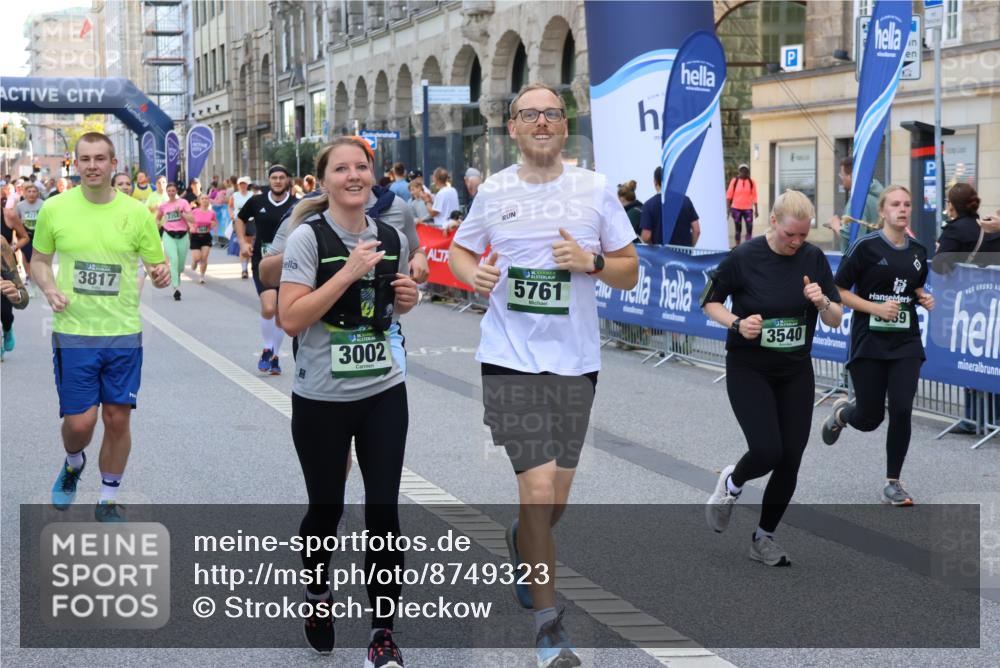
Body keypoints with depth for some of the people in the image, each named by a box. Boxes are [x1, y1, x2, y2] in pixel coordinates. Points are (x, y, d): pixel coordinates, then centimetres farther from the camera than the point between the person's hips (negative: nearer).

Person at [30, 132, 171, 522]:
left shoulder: (137, 212, -2)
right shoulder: (55, 209, -2)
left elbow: (157, 266, 6)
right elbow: (39, 260, 10)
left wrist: (161, 275, -18)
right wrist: (49, 289, -10)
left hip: (124, 333, 1)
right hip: (73, 333, -1)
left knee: (118, 418, 4)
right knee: (79, 422, -3)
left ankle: (108, 502, 22)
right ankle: (73, 465, 33)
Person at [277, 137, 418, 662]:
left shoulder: (392, 238, 4)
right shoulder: (308, 236, -12)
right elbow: (290, 320, -20)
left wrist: (406, 299, -2)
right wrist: (350, 271, -24)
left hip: (384, 393, 4)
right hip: (321, 400, -3)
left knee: (383, 509, -1)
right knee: (326, 508, 11)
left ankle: (383, 635, 9)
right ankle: (316, 595, 41)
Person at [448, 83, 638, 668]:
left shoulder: (596, 189, 1)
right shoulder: (493, 192, 2)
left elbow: (631, 273, 6)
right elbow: (459, 250, 18)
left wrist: (591, 262, -15)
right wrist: (474, 273, -5)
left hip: (575, 359, 2)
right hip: (511, 357, -2)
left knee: (556, 497, 11)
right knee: (539, 489, -11)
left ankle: (522, 550, 48)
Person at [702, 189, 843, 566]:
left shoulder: (814, 259, -3)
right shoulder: (743, 258, -13)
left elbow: (835, 320, 1)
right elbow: (709, 302, -1)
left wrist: (823, 302, -21)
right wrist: (737, 324, -19)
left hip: (796, 373, 4)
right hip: (748, 370, -4)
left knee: (790, 460, 1)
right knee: (767, 451, -18)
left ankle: (764, 538, 20)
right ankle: (732, 484, 17)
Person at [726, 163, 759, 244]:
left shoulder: (752, 182, 2)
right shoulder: (734, 181, 0)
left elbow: (754, 196, 2)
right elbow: (729, 194, 1)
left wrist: (756, 210, 1)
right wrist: (728, 207, -5)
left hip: (748, 209, 0)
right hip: (736, 208, 0)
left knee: (749, 228, -9)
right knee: (738, 228, 9)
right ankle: (737, 246, 16)